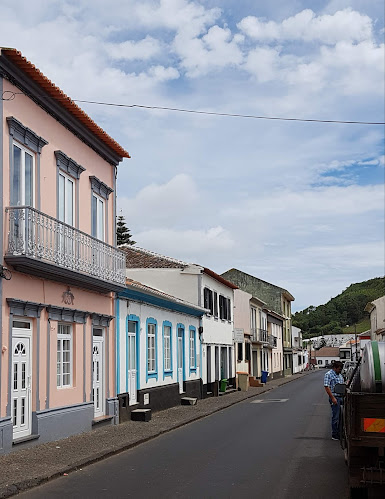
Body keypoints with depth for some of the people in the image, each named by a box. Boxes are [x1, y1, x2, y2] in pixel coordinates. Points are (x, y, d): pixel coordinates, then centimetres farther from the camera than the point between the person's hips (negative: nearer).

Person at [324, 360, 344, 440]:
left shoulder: (340, 375, 17)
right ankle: (334, 435, 3)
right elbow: (326, 387, -15)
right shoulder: (328, 374, -8)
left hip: (341, 397, 8)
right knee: (335, 417, -4)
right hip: (335, 397, -8)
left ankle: (339, 433, 20)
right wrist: (333, 398, -18)